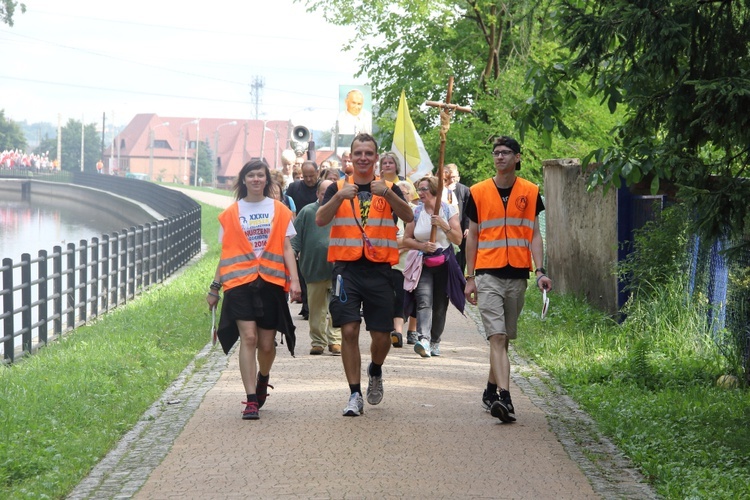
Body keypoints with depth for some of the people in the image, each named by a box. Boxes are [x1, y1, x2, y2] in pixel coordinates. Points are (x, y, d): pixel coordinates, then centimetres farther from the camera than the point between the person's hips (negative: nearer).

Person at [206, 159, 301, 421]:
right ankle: (251, 400, -13)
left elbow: (287, 248, 7)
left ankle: (262, 379, 38)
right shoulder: (231, 213, 9)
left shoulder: (279, 211, 9)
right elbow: (225, 254, 14)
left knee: (267, 344, 4)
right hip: (239, 282, -1)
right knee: (248, 337, -14)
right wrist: (215, 287, 12)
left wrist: (294, 280, -5)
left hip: (271, 282, 1)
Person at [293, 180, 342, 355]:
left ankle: (335, 340, 0)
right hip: (314, 268, 1)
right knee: (316, 309, 7)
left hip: (337, 268, -1)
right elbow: (296, 238, 5)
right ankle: (317, 342, 16)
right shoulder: (307, 212, 5)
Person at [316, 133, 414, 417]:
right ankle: (355, 395, 1)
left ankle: (375, 372, 34)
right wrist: (340, 197, -24)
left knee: (381, 335, 2)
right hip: (346, 268, -1)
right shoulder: (338, 188, 8)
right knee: (349, 331, -7)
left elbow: (408, 217, -9)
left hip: (379, 269, 1)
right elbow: (320, 220, -7)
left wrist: (388, 194, -26)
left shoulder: (389, 189, 9)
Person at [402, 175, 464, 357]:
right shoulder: (416, 212, 5)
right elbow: (406, 240, 7)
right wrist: (422, 246, -11)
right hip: (422, 264, 0)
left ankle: (435, 341, 22)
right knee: (424, 301, -20)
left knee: (440, 306, 5)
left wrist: (443, 225, -16)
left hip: (444, 263, 0)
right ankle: (424, 340, -35)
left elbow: (458, 239, -2)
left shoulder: (448, 210, 2)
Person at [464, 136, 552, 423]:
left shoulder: (530, 193, 7)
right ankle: (504, 398, -24)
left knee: (504, 337, 11)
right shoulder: (478, 192, 4)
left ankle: (491, 391, 26)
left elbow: (534, 235, 7)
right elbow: (472, 236, 8)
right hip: (488, 274, -2)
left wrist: (540, 271, -5)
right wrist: (470, 278, 4)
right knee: (497, 336, -14)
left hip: (518, 275, 2)